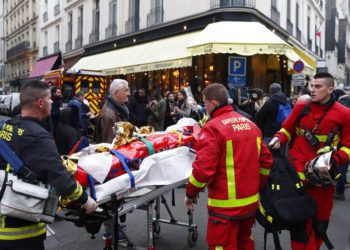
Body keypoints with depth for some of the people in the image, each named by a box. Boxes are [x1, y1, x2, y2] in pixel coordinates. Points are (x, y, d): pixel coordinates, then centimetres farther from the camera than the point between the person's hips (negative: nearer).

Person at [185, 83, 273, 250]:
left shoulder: (212, 128, -16)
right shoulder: (250, 124, 6)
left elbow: (203, 168, -22)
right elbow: (266, 161, 9)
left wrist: (190, 194, -7)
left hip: (226, 204, -7)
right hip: (251, 200, 7)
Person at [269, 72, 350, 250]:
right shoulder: (301, 107, 0)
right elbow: (287, 129, 12)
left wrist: (334, 162, -17)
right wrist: (278, 139, -8)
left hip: (323, 177, 0)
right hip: (297, 174, 0)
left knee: (320, 222, 15)